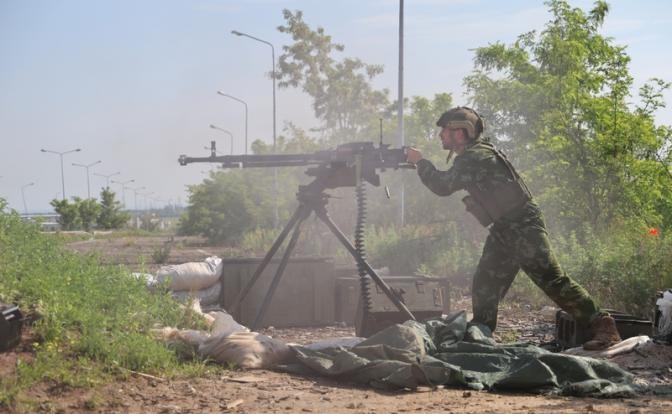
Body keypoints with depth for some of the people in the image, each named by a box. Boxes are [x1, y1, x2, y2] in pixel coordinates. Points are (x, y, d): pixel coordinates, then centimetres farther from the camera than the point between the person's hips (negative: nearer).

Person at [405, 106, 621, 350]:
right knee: (484, 284, 6)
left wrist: (420, 161, -8)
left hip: (523, 227, -10)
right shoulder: (470, 156, 15)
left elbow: (443, 186, -22)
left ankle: (601, 327, -12)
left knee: (553, 281, -13)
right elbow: (447, 184, 25)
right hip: (503, 231, 10)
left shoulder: (476, 156, -17)